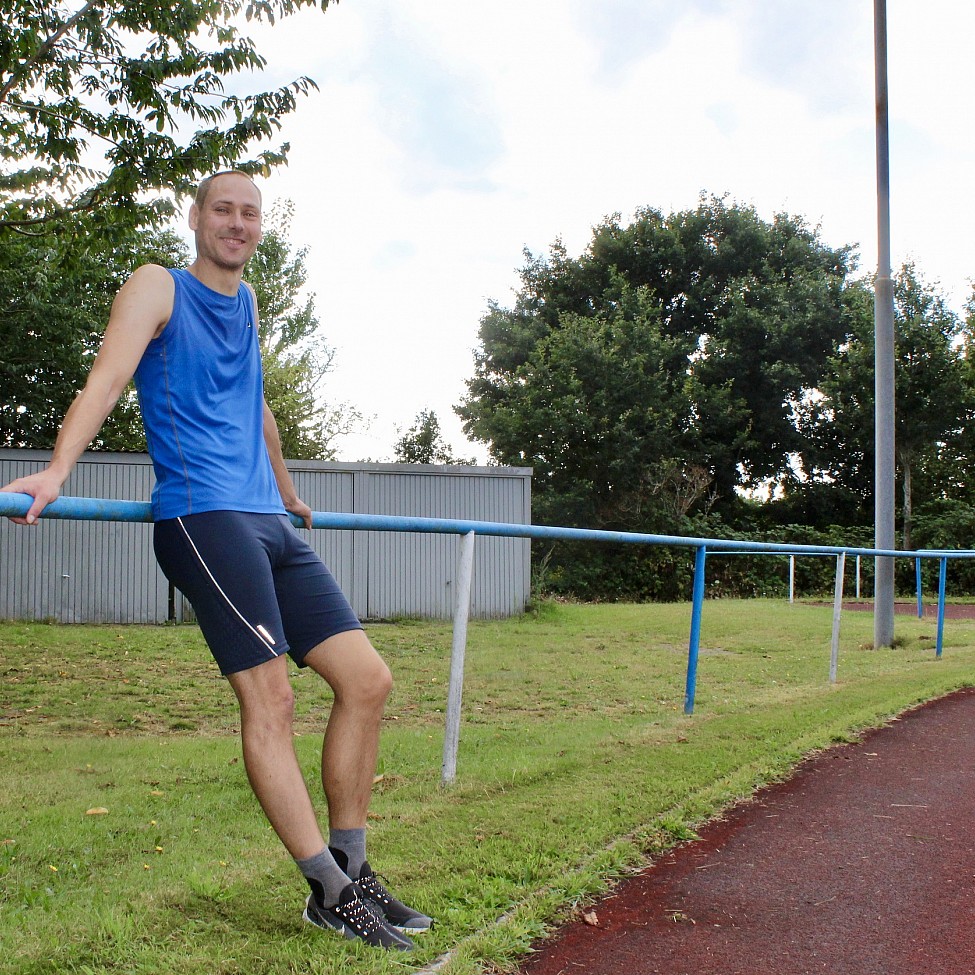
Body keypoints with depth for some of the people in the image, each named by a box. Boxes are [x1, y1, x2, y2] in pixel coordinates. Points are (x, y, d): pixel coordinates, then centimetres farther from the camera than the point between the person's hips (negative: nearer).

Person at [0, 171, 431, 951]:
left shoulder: (245, 302, 24)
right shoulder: (159, 287, 4)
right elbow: (108, 377, -12)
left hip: (269, 524, 8)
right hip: (203, 516, -8)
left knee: (368, 681, 2)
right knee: (269, 700, -13)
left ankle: (352, 869, 11)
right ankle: (330, 893, -5)